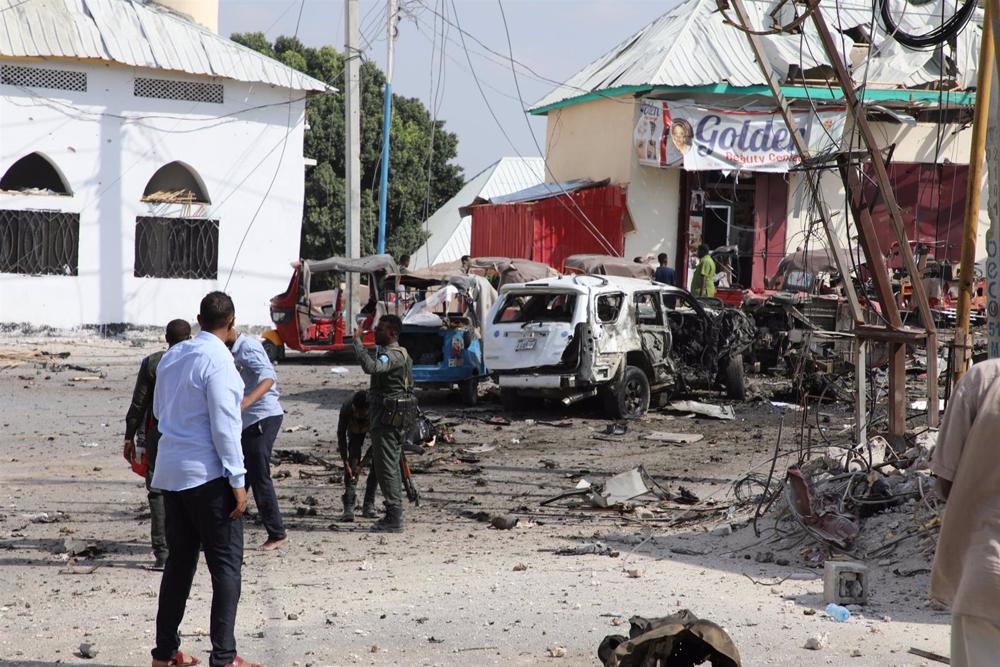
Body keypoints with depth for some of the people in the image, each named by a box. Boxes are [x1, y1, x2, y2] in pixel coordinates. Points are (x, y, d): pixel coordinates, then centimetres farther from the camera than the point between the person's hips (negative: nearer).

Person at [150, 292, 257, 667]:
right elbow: (224, 425, -16)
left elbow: (158, 410, 21)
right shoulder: (218, 360, -13)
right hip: (208, 474, -8)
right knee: (226, 565, -3)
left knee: (180, 560, 14)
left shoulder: (171, 356, 10)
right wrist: (237, 481, -14)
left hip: (170, 472, 8)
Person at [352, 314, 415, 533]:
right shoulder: (401, 354, 16)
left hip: (387, 417, -11)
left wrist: (357, 341, -31)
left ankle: (394, 519, -8)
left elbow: (371, 366, -39)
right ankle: (394, 516, 21)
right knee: (391, 466, 15)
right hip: (396, 416, 11)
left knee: (386, 467, -8)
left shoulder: (392, 355, -19)